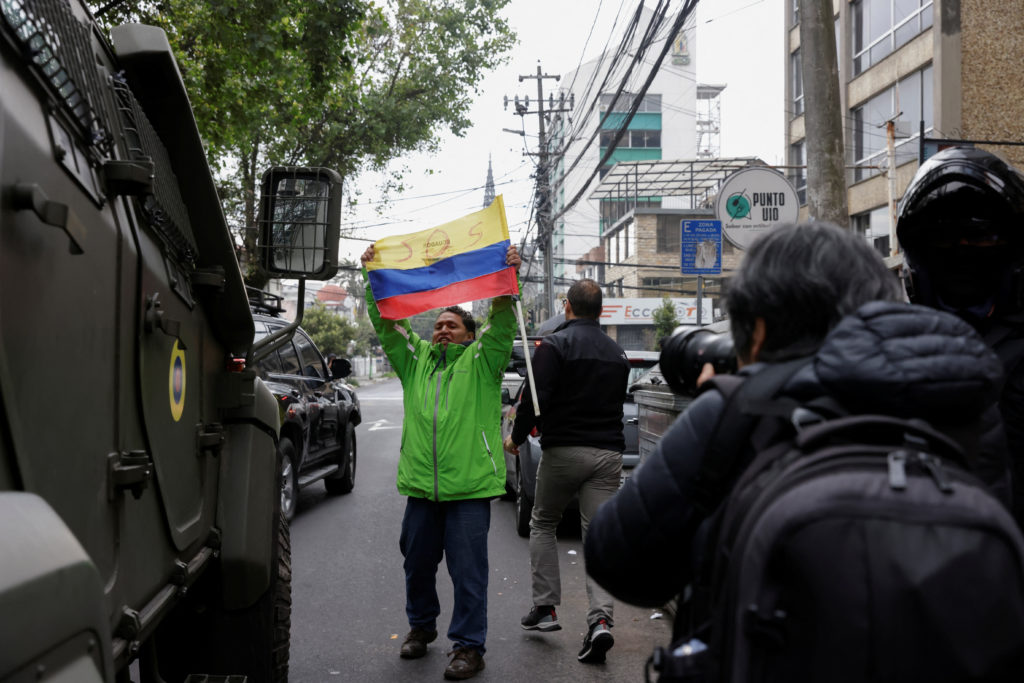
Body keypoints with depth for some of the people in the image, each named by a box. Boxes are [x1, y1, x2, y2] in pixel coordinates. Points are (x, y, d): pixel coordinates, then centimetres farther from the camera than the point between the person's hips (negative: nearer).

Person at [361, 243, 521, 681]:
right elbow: (385, 322, 13)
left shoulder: (482, 359, 6)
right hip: (421, 485, 5)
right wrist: (372, 275, 3)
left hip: (470, 485, -4)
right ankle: (421, 625, 38)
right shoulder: (416, 359, 16)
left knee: (468, 570, -1)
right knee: (417, 563, 16)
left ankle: (468, 645, 9)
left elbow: (502, 320, -8)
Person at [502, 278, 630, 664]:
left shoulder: (554, 345, -6)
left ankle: (545, 607, 13)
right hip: (608, 452, 4)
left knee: (543, 525, 16)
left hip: (564, 451, -4)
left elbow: (536, 398, -14)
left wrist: (516, 437, 0)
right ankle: (600, 620, -13)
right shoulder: (616, 352, 14)